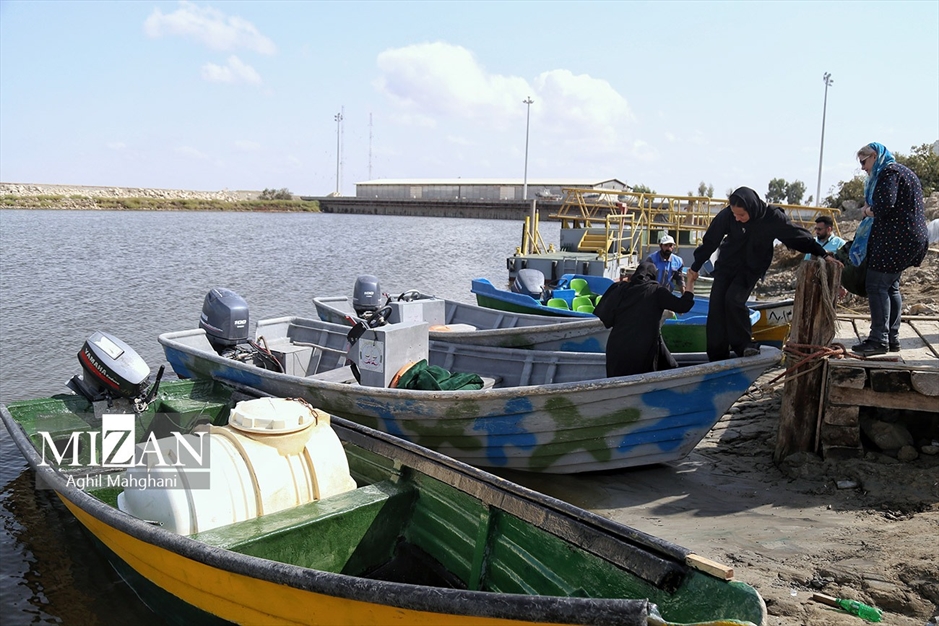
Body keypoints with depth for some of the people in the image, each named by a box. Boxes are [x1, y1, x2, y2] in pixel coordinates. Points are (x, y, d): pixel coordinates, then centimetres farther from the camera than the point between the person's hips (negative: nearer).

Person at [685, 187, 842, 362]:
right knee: (716, 306, -6)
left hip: (751, 268, -2)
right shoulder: (727, 215, -19)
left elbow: (800, 237, -9)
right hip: (726, 264, 2)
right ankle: (717, 356, 0)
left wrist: (823, 254, -5)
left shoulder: (772, 218, -22)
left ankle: (743, 344, -10)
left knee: (734, 299, -25)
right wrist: (695, 268, 0)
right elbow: (710, 241, -7)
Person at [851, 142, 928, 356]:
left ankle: (879, 340, -10)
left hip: (895, 240, -11)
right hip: (911, 238, 11)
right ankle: (892, 338, 18)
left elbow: (884, 206, -23)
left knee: (877, 286, -9)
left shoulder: (888, 172, -10)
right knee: (891, 287, 14)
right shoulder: (903, 171, 23)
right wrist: (872, 210, 6)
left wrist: (869, 211, -3)